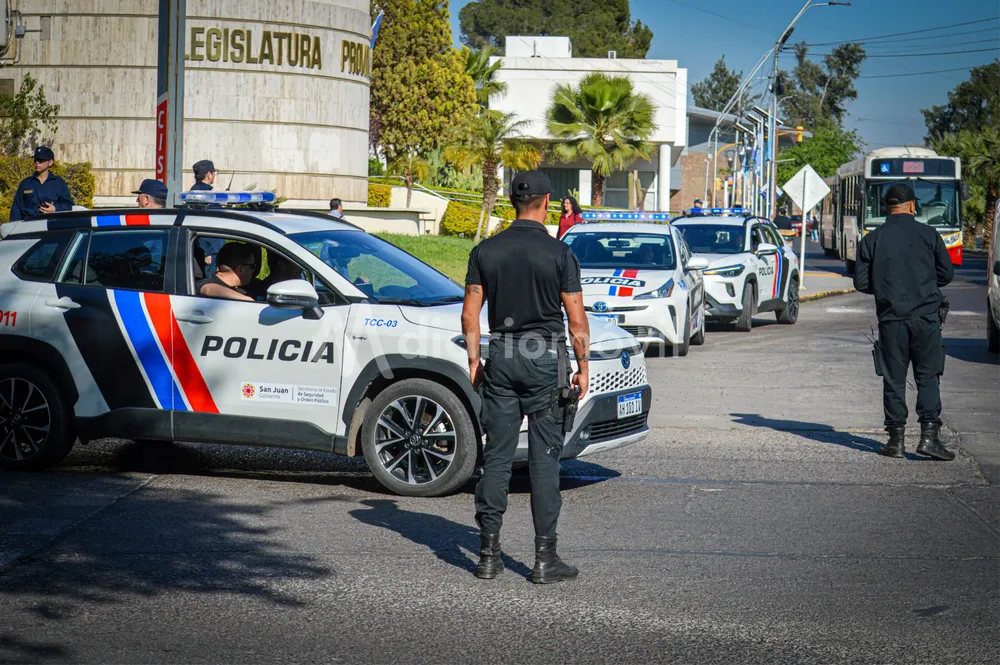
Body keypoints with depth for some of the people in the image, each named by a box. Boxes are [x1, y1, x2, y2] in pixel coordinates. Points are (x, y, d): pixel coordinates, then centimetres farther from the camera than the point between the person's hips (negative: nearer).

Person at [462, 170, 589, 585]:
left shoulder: (486, 251, 2)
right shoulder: (559, 254, -7)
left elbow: (470, 314, 4)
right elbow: (577, 320, -7)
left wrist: (474, 361, 13)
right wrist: (583, 367, 2)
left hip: (501, 359, 3)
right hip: (546, 361, -3)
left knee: (497, 457, 7)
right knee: (544, 459, 0)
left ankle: (489, 554, 7)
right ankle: (545, 557, 1)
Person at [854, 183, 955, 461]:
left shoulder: (872, 240, 1)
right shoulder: (928, 235, -1)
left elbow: (861, 282, 1)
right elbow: (947, 273, 3)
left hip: (891, 318, 1)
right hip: (925, 317, -1)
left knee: (893, 379, 7)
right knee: (928, 376, 4)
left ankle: (896, 439, 7)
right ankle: (929, 435, -6)